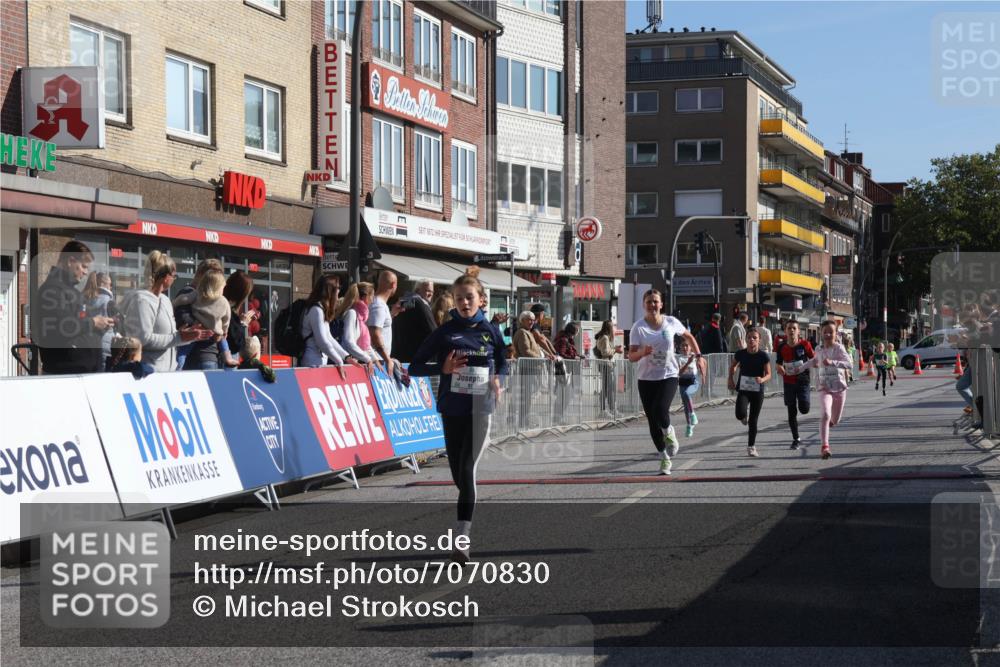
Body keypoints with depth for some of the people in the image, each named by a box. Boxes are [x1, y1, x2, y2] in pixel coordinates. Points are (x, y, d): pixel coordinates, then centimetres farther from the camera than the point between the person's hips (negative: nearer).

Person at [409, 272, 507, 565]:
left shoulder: (490, 332, 3)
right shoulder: (445, 332, 1)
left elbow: (502, 363, 19)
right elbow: (415, 367, 2)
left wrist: (497, 379, -3)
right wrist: (443, 368, -15)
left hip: (480, 409, -1)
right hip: (451, 408, 1)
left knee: (467, 470, -13)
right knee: (457, 472, 10)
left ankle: (462, 539, -18)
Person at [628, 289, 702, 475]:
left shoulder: (671, 322, -1)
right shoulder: (638, 327, -7)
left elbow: (689, 336, 19)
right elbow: (631, 357, -12)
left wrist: (698, 356, 11)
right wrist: (642, 352, -32)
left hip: (668, 376, -1)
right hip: (646, 379, 1)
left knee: (660, 410, -26)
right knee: (653, 421, 2)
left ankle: (669, 435, 7)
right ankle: (665, 458, 19)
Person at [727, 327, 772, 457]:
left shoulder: (764, 356, -10)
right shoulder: (740, 354, -5)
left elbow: (768, 374, -5)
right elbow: (732, 366, 15)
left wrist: (762, 380, -26)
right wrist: (730, 379, 3)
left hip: (757, 391, -1)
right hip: (743, 389, 1)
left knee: (753, 420, 3)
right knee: (740, 414, -23)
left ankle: (751, 446, 18)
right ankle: (745, 414, 16)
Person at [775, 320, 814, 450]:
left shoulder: (805, 345, -9)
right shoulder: (782, 347, -3)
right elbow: (778, 363, 9)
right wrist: (780, 369, -11)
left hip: (802, 380, -2)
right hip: (788, 382, 2)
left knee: (804, 409, -14)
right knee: (791, 412, 5)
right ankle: (796, 440, 16)